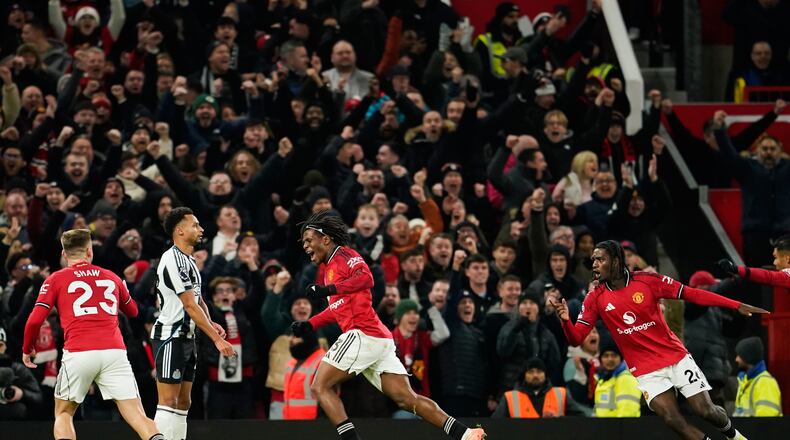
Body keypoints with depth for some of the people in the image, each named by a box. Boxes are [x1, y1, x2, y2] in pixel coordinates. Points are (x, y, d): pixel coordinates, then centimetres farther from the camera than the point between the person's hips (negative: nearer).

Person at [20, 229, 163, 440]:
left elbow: (35, 320, 3)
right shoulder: (111, 277, 19)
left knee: (63, 414, 18)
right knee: (137, 416, -4)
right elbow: (132, 311, 36)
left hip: (78, 353, -1)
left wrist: (27, 349, 21)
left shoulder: (56, 280, 11)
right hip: (114, 351, 1)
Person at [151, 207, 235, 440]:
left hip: (186, 338, 10)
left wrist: (210, 324, 0)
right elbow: (190, 305, -21)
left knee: (183, 402, 9)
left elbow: (198, 300, 22)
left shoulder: (189, 260, 16)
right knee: (168, 401, -12)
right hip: (169, 338, -10)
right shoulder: (173, 260, -17)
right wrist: (216, 339, -22)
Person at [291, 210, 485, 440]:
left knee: (320, 387, -6)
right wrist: (309, 324, 27)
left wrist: (329, 289, -24)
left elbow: (366, 278, -20)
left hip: (363, 334, -9)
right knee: (407, 399, 0)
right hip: (381, 341, 9)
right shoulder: (328, 266, 27)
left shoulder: (343, 255, -1)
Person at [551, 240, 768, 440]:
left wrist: (737, 305, -9)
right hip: (646, 371, 1)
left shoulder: (647, 280, -8)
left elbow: (691, 294, -5)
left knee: (706, 410, -3)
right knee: (672, 419, -18)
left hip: (676, 357, -1)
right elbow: (575, 339, -7)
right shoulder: (595, 298, -4)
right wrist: (565, 320, -30)